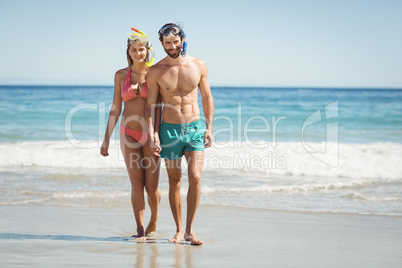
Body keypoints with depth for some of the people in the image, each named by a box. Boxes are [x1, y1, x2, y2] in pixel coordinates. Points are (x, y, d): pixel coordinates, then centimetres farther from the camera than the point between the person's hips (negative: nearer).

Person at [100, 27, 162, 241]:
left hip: (150, 134, -1)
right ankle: (140, 229, 0)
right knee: (136, 183, -5)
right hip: (129, 133, 1)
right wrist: (106, 139, 8)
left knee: (151, 186, -1)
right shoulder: (121, 75, 6)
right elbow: (116, 109, 10)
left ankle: (153, 224, 23)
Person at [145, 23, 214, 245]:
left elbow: (207, 97, 9)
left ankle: (189, 229, 0)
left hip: (195, 127, 0)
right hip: (169, 129, 0)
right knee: (174, 181, 6)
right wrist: (152, 133, -10)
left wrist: (209, 127, 3)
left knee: (195, 178, -11)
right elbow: (150, 105, 0)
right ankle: (179, 230, 17)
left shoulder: (198, 66, 1)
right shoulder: (156, 71, -2)